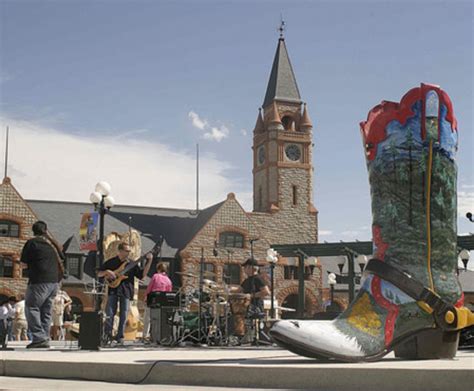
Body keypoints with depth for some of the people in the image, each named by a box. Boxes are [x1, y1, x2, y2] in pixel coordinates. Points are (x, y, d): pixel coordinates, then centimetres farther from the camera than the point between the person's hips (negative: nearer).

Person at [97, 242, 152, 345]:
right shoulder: (111, 262, 8)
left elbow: (142, 274, 4)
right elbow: (98, 274, 10)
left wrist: (149, 262, -4)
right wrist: (107, 272, -11)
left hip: (126, 291, 1)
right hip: (113, 290, -1)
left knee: (123, 316, 1)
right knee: (109, 314, -6)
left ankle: (120, 336, 10)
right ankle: (107, 335, 6)